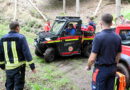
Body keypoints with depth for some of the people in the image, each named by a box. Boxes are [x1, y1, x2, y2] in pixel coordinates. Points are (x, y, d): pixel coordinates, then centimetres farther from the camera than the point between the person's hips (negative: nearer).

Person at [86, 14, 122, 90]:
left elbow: (92, 58, -19)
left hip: (101, 69, -6)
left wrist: (88, 66, 0)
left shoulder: (99, 37, -19)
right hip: (112, 69, 6)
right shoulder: (118, 37, 0)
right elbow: (118, 56, 9)